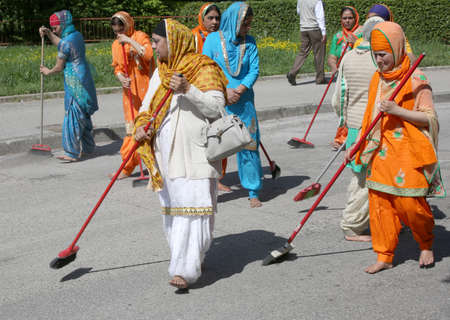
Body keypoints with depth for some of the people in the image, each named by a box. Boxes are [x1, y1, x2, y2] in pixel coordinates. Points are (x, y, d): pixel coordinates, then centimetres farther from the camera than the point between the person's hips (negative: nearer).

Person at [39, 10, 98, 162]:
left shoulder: (66, 42, -18)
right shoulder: (77, 35, 8)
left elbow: (59, 67, -9)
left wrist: (47, 72, 10)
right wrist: (48, 34, 14)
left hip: (75, 84, -9)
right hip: (84, 80, 9)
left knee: (73, 118, -4)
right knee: (83, 116, 19)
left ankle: (73, 153, -1)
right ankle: (87, 147, 29)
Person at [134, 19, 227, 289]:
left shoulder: (204, 69, -6)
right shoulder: (160, 71, 16)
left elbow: (216, 107, -13)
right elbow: (148, 103, 17)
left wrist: (188, 89, -25)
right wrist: (141, 125, -3)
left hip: (194, 152, -7)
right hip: (166, 152, 7)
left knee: (192, 205, -11)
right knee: (172, 204, 11)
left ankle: (187, 269, -13)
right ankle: (187, 258, 24)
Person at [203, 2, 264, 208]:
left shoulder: (249, 42, 5)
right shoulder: (213, 39, -1)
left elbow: (254, 70, 1)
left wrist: (240, 89, -15)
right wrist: (224, 91, -13)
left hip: (243, 103, 2)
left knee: (248, 145, 4)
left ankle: (254, 192, 14)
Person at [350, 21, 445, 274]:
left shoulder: (415, 79, -9)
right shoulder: (377, 78, 10)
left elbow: (429, 117, -11)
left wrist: (398, 110, -22)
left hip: (408, 151, -6)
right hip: (380, 150, 6)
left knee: (410, 204, -7)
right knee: (379, 203, 4)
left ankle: (427, 245, 21)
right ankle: (385, 256, 15)